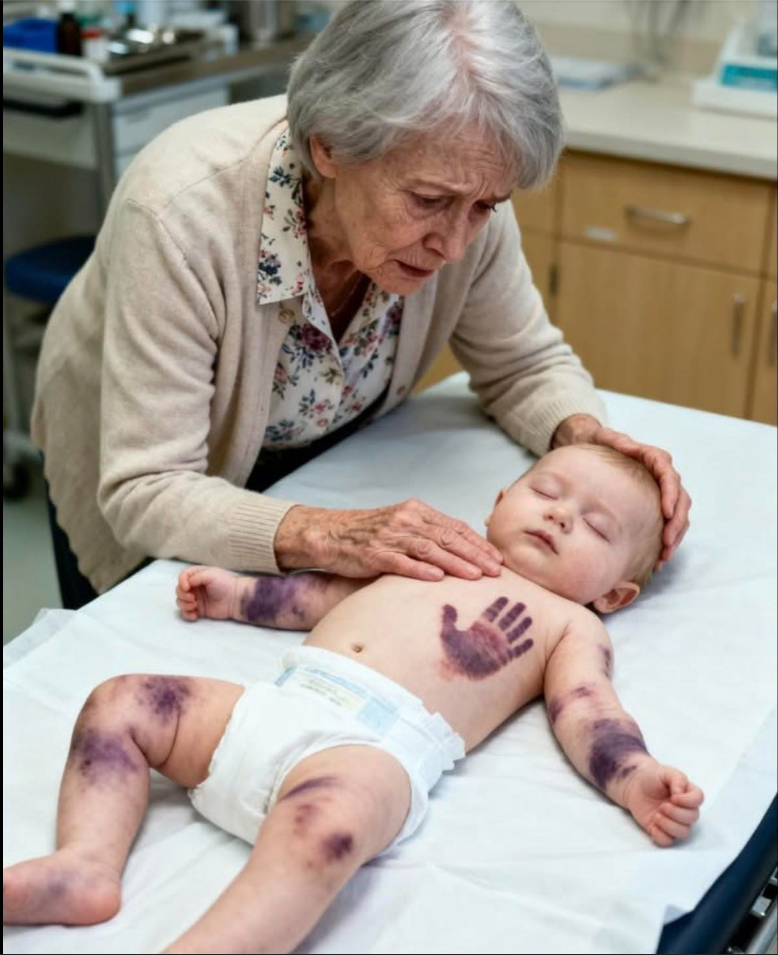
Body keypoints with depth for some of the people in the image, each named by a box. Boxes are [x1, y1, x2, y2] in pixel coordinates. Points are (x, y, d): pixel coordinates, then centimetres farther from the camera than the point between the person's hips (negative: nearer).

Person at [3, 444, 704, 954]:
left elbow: (587, 712, 4)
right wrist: (235, 593, 35)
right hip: (269, 704, 7)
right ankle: (89, 864, -13)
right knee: (120, 702, -2)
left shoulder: (569, 624, 19)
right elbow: (333, 592, 40)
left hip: (374, 743, -7)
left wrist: (636, 780, -15)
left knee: (324, 828, -39)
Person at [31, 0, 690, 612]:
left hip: (317, 464, 3)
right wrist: (325, 536, -51)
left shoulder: (461, 189, -26)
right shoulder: (183, 213, -39)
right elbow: (146, 491, -36)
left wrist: (585, 435, -31)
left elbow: (524, 364, -10)